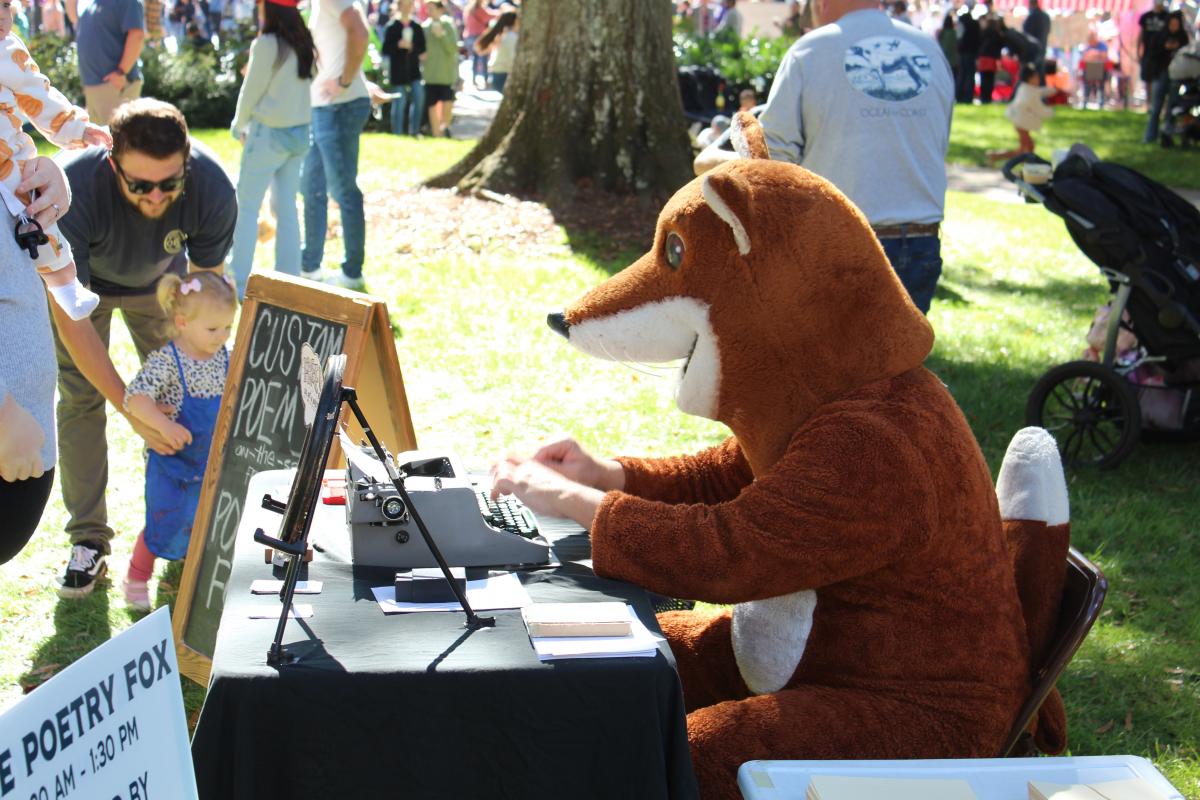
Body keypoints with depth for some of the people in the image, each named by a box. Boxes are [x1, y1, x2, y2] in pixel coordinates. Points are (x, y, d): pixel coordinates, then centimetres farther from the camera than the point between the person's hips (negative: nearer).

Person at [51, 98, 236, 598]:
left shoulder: (213, 190, -37)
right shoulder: (71, 191, -44)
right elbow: (71, 318, -38)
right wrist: (132, 411, -42)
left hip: (160, 280, 2)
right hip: (78, 278, -2)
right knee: (80, 399, -6)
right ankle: (89, 539, 4)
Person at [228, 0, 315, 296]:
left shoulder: (266, 44, -15)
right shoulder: (303, 44, 4)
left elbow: (251, 91, -9)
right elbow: (296, 87, 8)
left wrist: (238, 125, 8)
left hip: (270, 133, -7)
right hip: (300, 131, 7)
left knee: (246, 206, 2)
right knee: (286, 207, 12)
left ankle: (238, 282, 3)